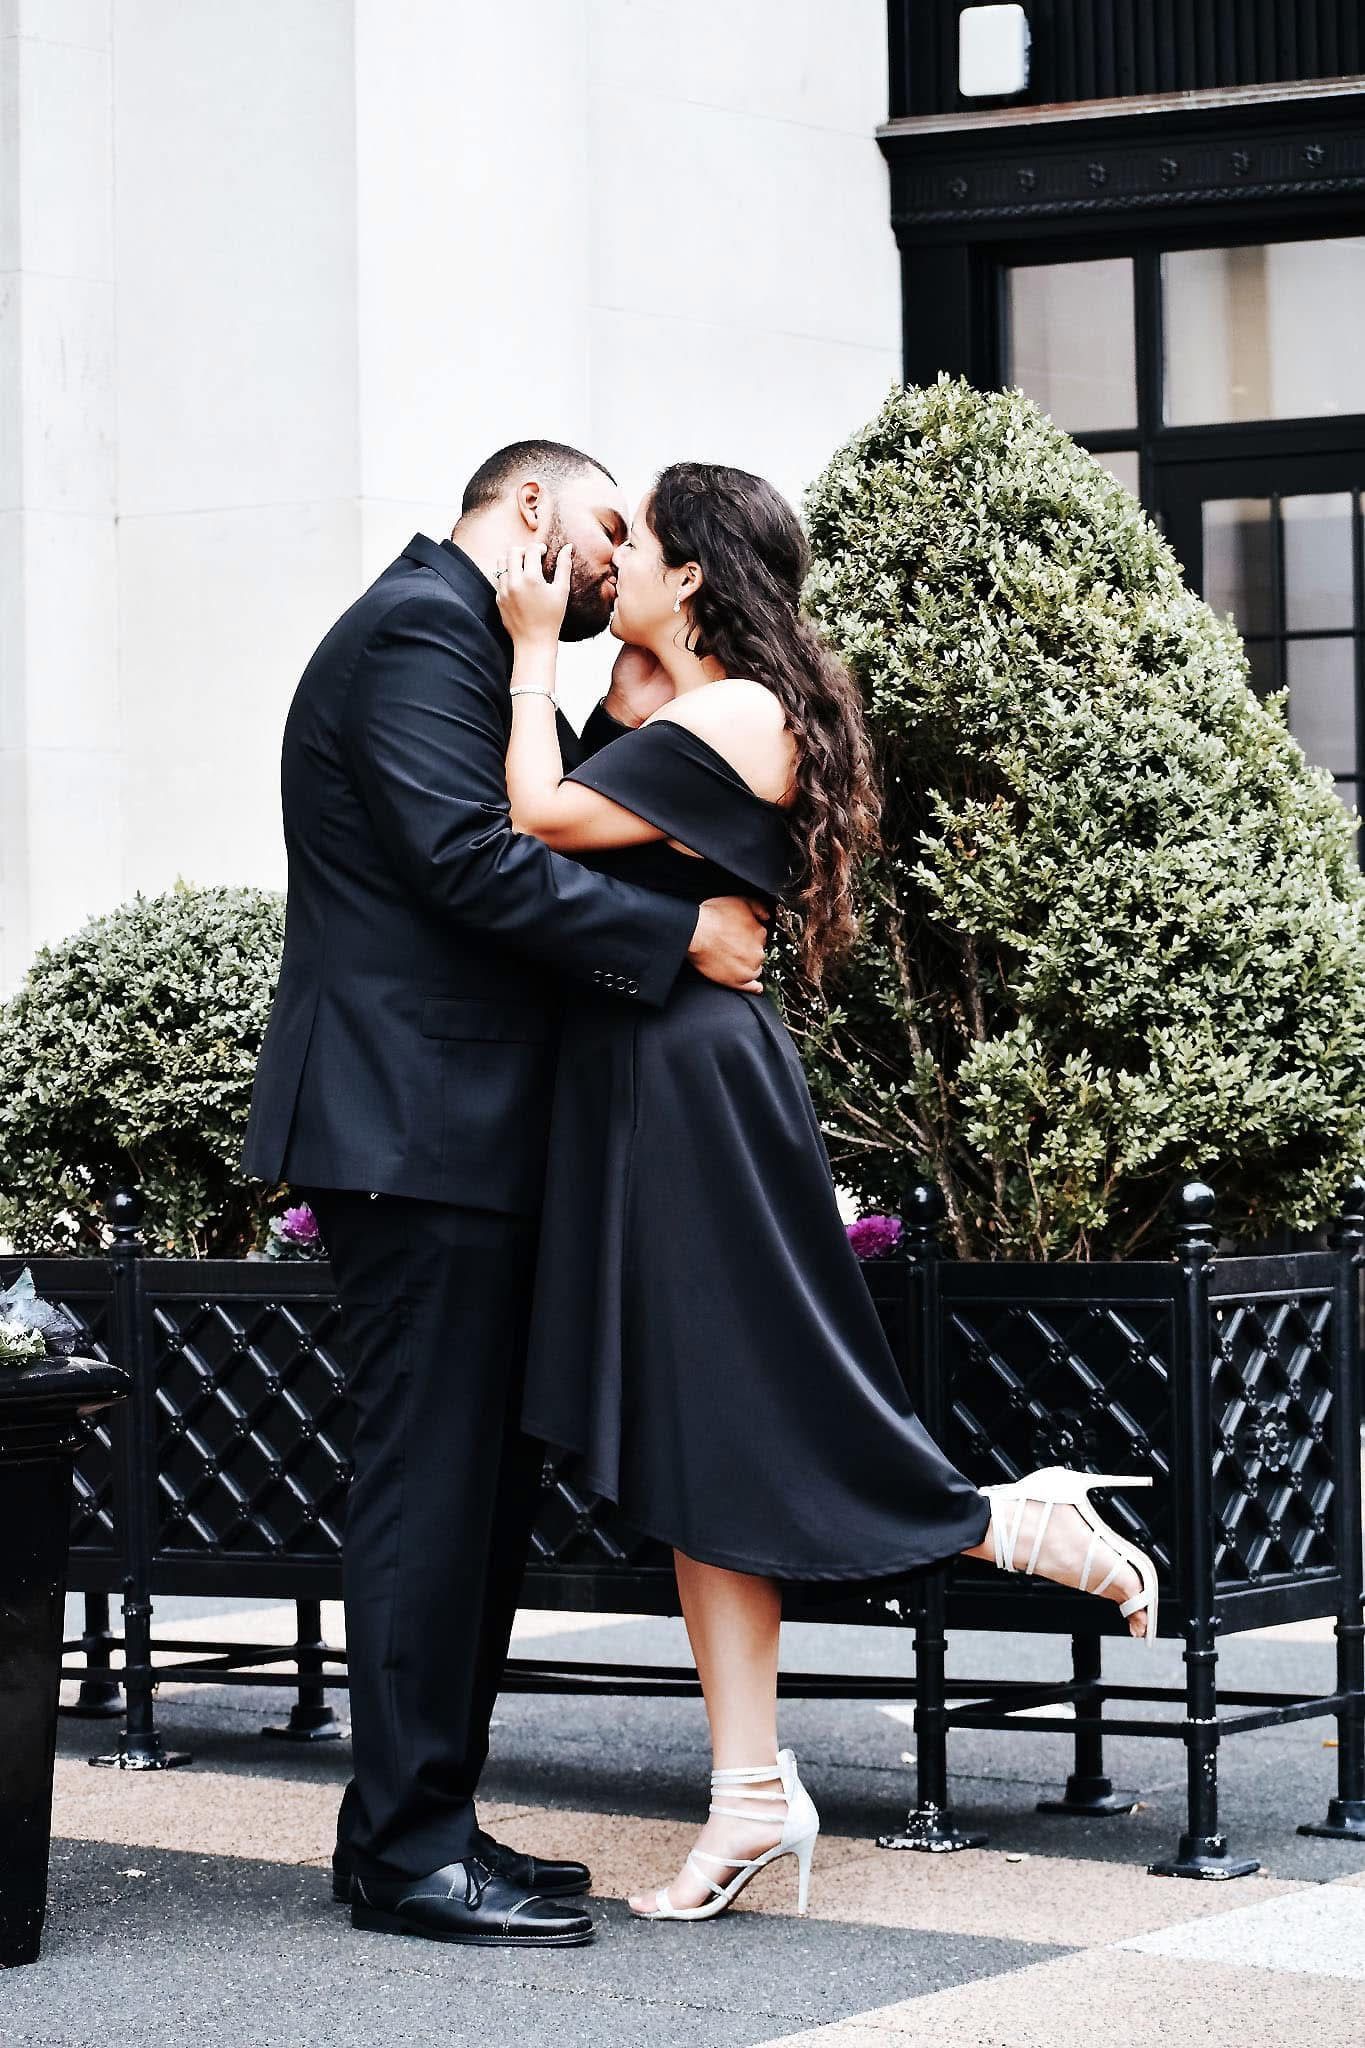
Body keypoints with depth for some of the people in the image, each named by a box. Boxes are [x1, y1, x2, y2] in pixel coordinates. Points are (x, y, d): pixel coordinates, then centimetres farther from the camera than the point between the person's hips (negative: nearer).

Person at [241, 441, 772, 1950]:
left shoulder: (460, 638, 23)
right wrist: (683, 938, -17)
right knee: (431, 1480, -8)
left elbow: (544, 827, 18)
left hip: (459, 1134, 11)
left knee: (483, 1483, 13)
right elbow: (472, 860, -21)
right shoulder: (422, 627, -10)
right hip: (413, 1130, -11)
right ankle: (410, 1849, -3)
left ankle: (411, 1820, 19)